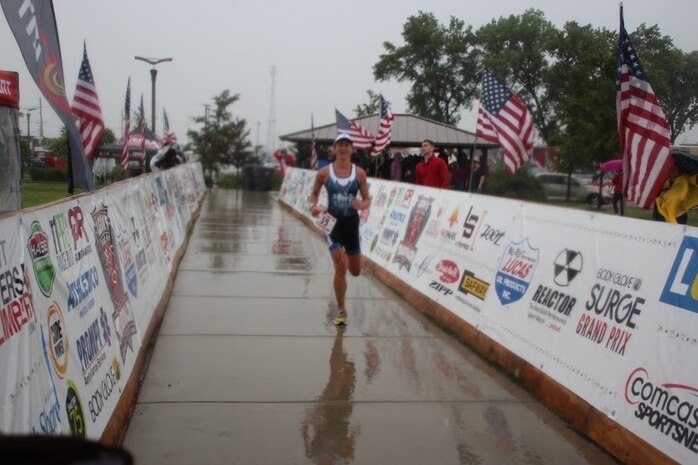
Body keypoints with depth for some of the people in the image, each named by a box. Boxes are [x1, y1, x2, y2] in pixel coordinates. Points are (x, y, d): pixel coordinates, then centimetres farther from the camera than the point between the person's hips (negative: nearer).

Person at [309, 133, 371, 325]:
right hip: (332, 222, -2)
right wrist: (314, 206, -13)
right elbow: (314, 193, 8)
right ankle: (341, 311, 2)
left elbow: (367, 199, 2)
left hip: (351, 222, 2)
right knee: (340, 267, -15)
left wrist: (362, 205, -21)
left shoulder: (359, 173, -2)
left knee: (355, 271, 11)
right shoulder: (324, 172, -5)